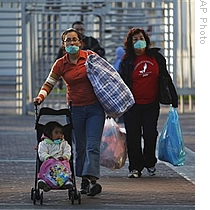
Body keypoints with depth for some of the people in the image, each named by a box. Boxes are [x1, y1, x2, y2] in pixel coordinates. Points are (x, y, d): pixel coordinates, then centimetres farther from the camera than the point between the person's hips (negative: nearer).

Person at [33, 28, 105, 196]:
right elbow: (49, 84, 4)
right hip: (75, 109, 2)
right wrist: (41, 97, -17)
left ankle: (92, 179, -24)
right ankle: (84, 181, 14)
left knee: (92, 145, -13)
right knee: (79, 147, 7)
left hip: (95, 108, -2)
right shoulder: (60, 64, 2)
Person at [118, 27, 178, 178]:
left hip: (151, 104, 1)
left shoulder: (156, 57, 5)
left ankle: (150, 163, 20)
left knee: (150, 134, -3)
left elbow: (166, 78, 12)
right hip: (132, 105, -1)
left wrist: (173, 98, 9)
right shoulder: (127, 61, 2)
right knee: (133, 137, -2)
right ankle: (135, 167, 7)